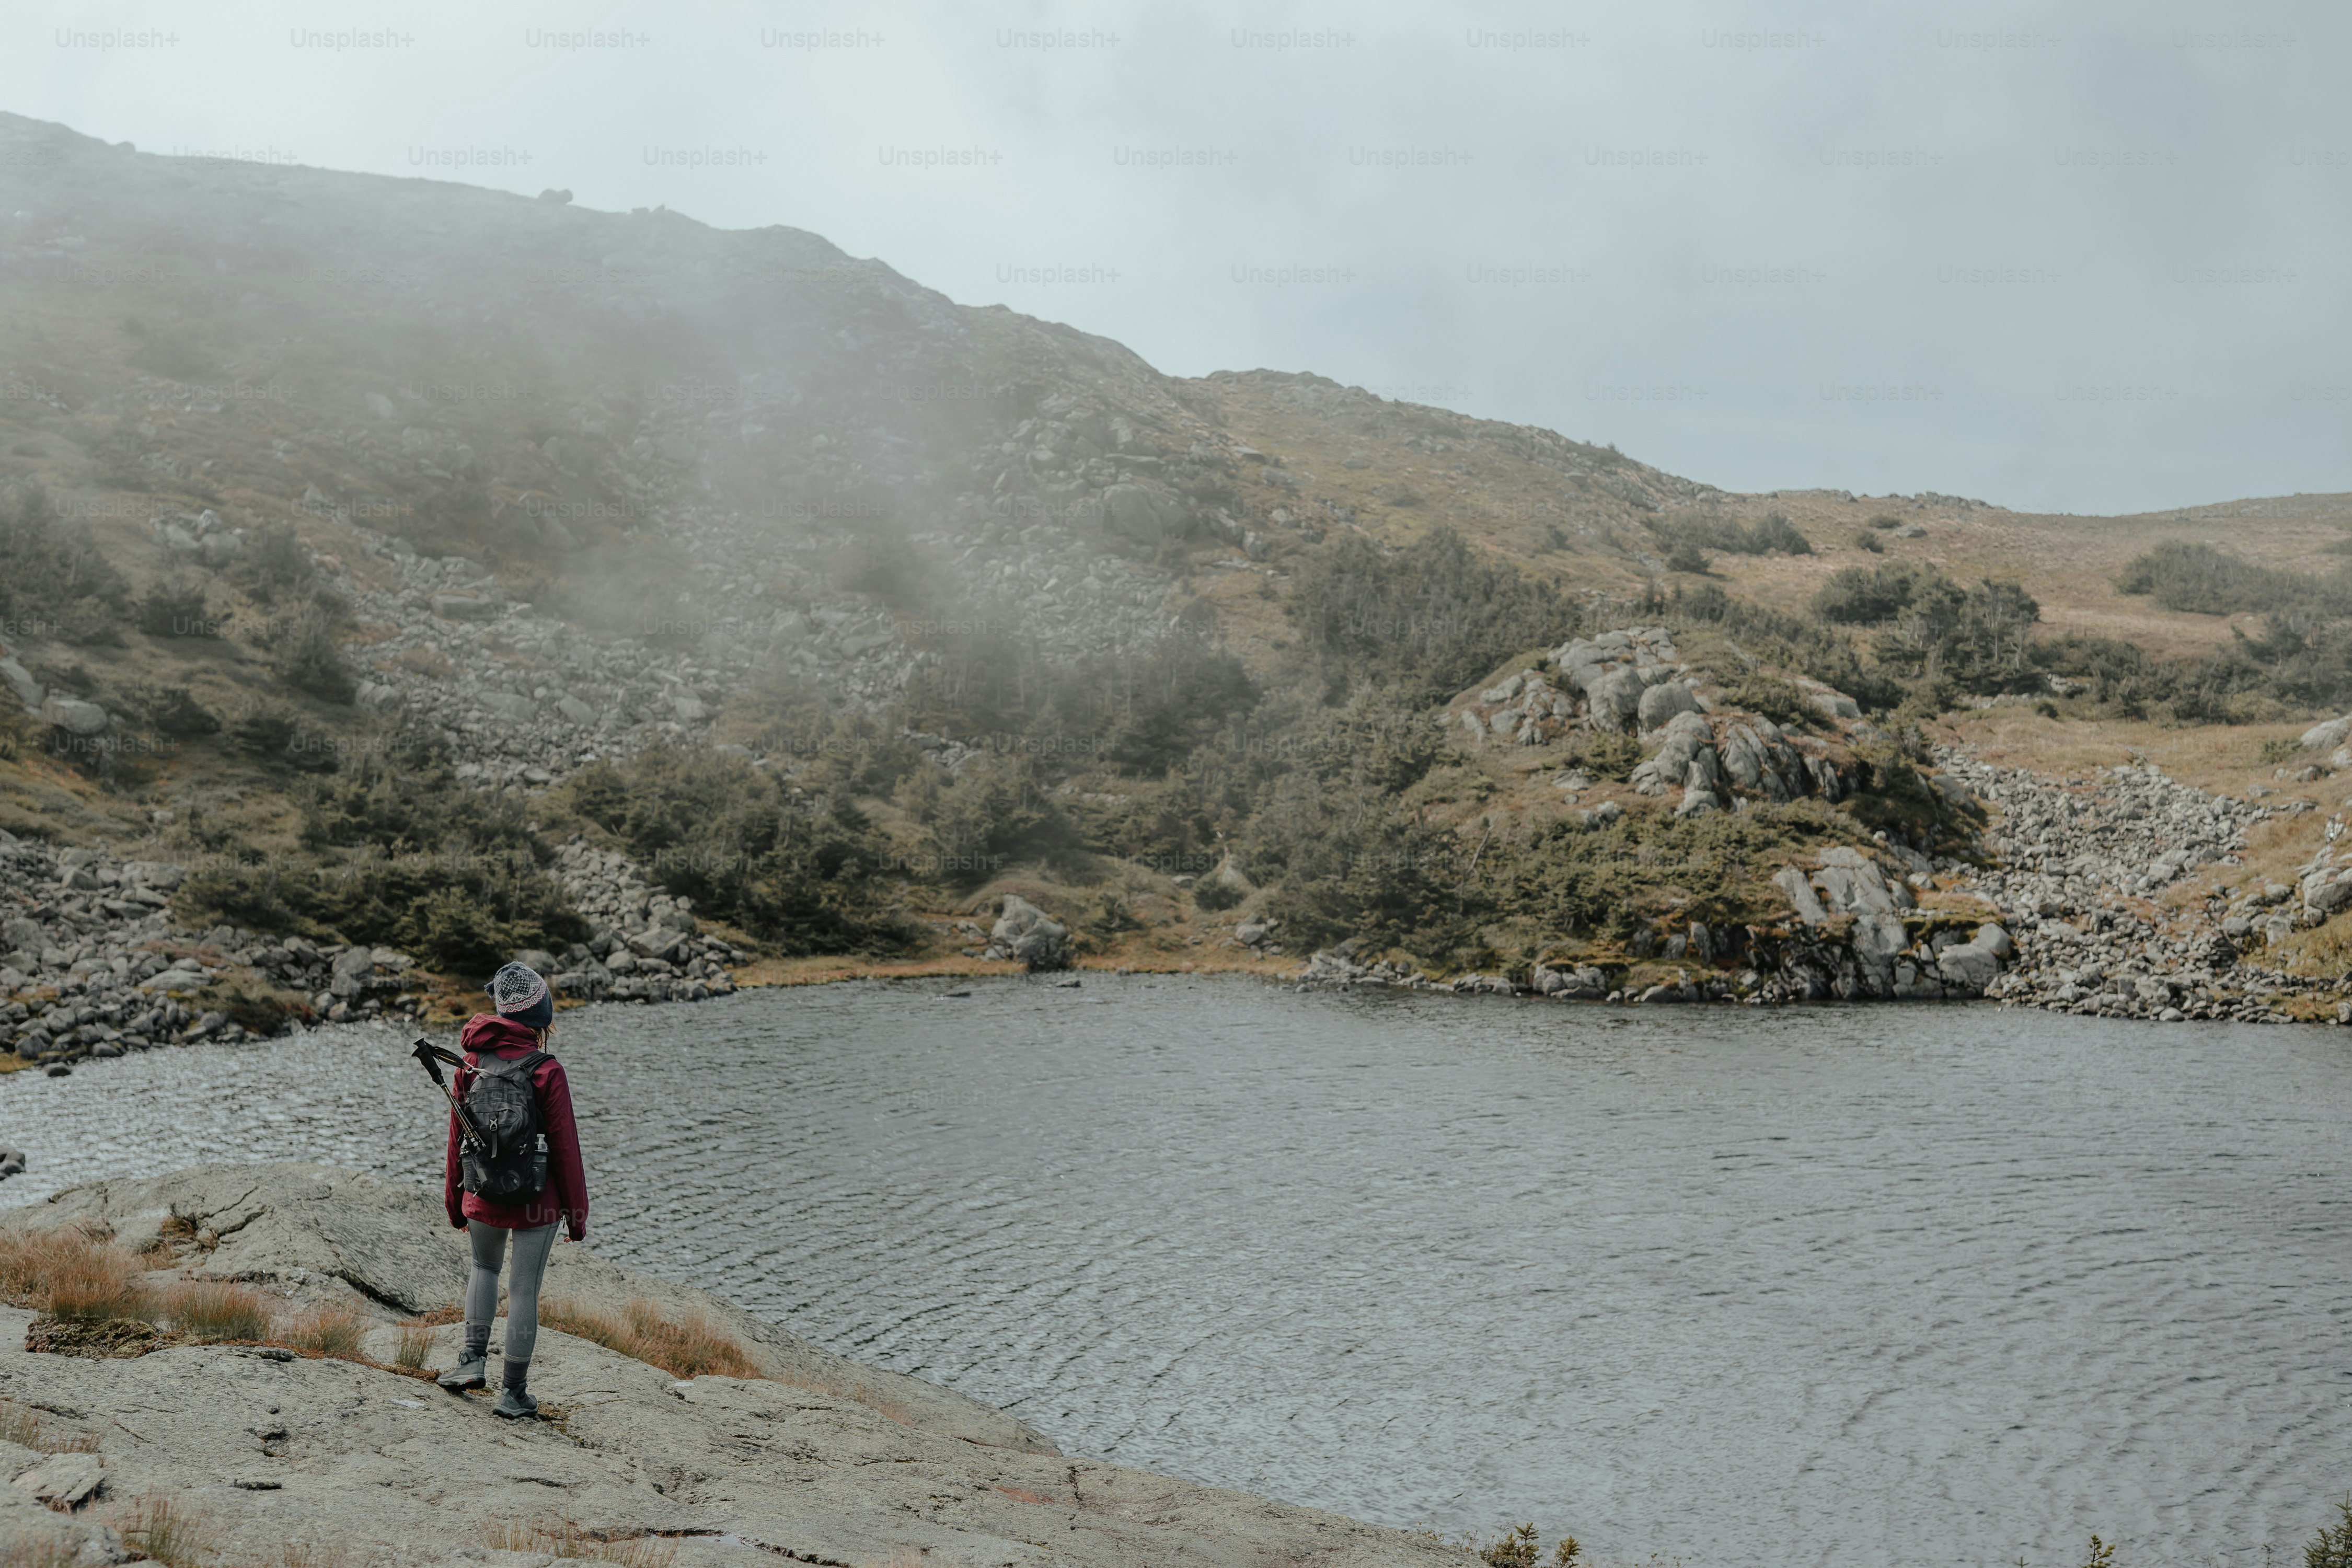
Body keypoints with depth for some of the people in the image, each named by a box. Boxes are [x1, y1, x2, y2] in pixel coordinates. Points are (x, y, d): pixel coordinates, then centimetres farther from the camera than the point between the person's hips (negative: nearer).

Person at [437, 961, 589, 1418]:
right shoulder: (546, 1071, -16)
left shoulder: (471, 1063, -2)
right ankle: (514, 1392, 14)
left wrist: (455, 1202, 17)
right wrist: (577, 1215, -3)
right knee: (524, 1289, 7)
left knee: (484, 1266, 29)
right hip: (537, 1201, -4)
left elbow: (457, 1138, 6)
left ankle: (475, 1358, 18)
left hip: (483, 1196, 4)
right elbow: (565, 1147, -13)